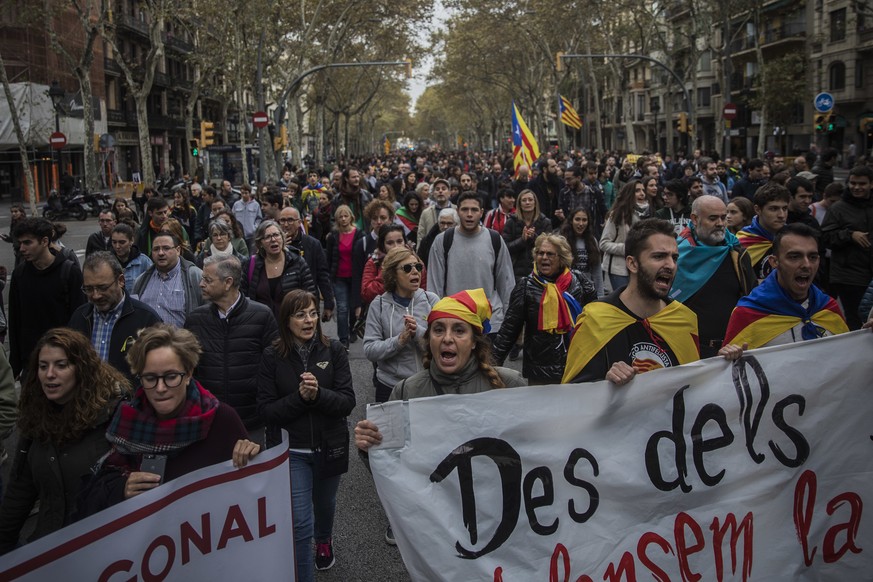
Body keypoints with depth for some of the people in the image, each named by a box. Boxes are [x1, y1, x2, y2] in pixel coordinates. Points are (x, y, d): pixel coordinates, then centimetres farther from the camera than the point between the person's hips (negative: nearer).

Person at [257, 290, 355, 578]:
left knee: (324, 503, 26)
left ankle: (324, 539, 59)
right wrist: (299, 397, -26)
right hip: (292, 450, -2)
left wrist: (318, 394, -30)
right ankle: (303, 576, 12)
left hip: (329, 446, 2)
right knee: (301, 521, -7)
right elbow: (266, 410, -11)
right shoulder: (272, 357, -10)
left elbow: (348, 402, -12)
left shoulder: (334, 351, -9)